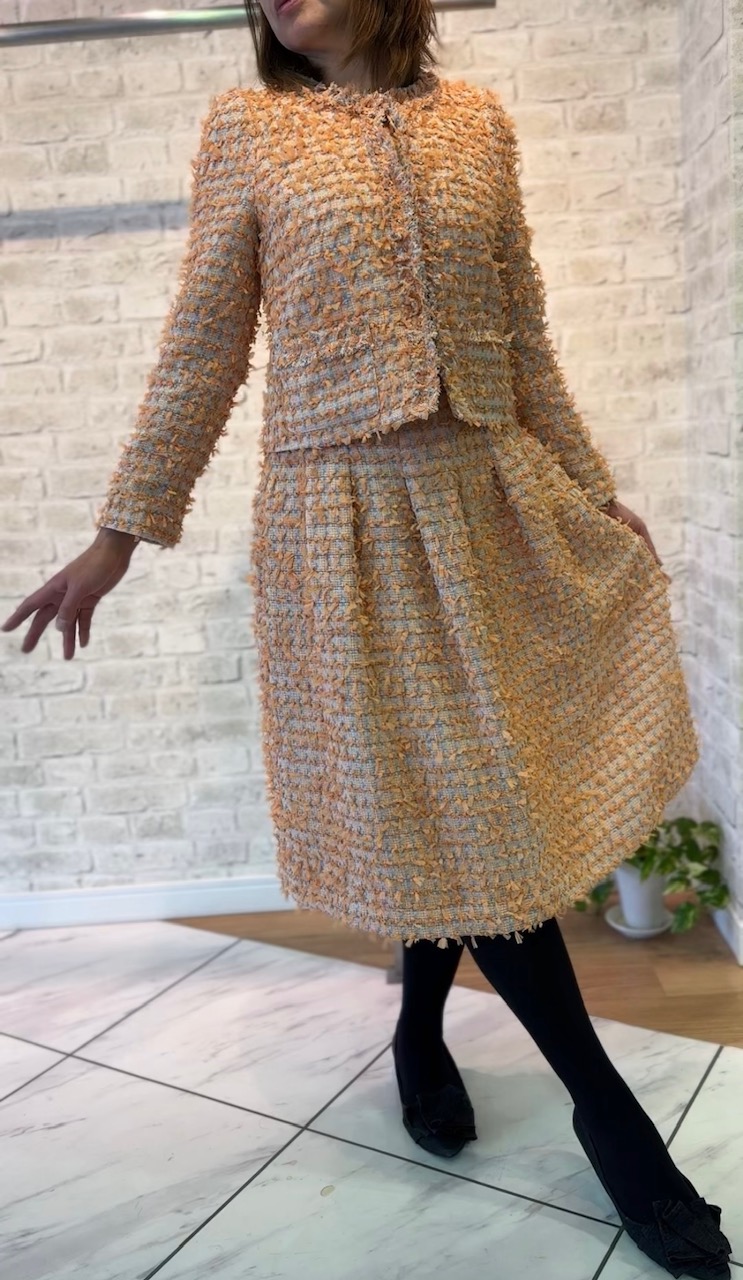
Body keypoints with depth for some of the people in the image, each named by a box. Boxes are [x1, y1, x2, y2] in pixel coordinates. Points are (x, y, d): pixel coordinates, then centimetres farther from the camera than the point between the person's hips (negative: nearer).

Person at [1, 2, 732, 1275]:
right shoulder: (246, 126, 3)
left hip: (494, 503, 4)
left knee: (464, 801, 9)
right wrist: (121, 531, 1)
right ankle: (609, 1113, 18)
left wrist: (596, 493, 17)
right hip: (347, 520, -3)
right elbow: (201, 350, 3)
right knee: (457, 811, 1)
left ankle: (420, 1026, 37)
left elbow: (524, 341, 14)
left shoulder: (477, 120, 11)